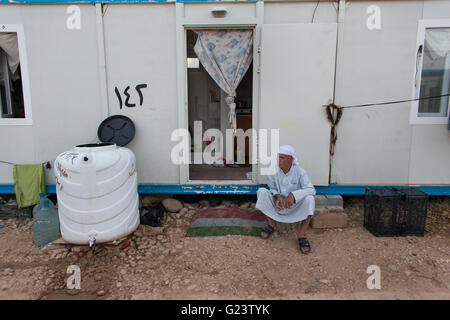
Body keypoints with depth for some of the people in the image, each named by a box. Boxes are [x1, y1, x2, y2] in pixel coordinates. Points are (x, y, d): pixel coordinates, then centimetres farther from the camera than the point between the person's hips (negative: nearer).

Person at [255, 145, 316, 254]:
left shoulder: (299, 172, -17)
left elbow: (311, 189, -25)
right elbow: (272, 188, 0)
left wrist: (293, 195, -40)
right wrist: (277, 196, -25)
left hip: (294, 206, -1)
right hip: (277, 204, 2)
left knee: (309, 198, -31)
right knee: (262, 191, -22)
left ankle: (301, 234, -20)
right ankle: (271, 224, -6)